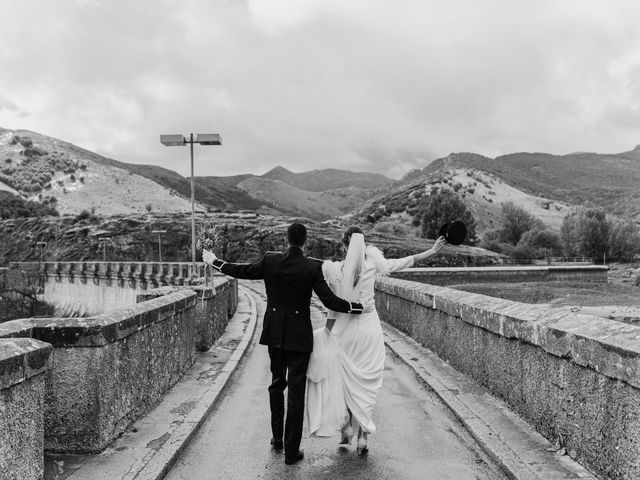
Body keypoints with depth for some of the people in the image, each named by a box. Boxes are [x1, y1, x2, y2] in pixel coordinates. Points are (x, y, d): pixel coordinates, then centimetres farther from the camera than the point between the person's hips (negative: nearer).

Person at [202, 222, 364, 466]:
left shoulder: (270, 261, -6)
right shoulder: (313, 267, -13)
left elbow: (242, 271, 6)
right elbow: (330, 300, -15)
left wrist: (214, 261, 22)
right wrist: (359, 307, -2)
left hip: (275, 333, 3)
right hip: (299, 336, -3)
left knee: (277, 383, 23)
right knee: (296, 391, 5)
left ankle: (277, 437, 33)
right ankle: (291, 451, 12)